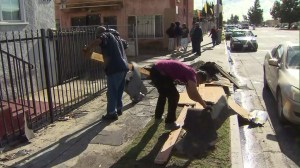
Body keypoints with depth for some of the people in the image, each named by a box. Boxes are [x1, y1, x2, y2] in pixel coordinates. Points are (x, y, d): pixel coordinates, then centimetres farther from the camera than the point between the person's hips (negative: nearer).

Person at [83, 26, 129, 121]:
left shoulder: (105, 35, -2)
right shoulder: (115, 36, 24)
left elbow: (97, 41, -25)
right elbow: (124, 43, 45)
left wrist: (88, 49, -16)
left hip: (115, 68, -9)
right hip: (123, 66, 9)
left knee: (112, 91, -2)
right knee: (119, 90, 20)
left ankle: (112, 113, 2)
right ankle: (118, 108, 30)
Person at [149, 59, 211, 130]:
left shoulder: (188, 73, 17)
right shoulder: (192, 74, -10)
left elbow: (191, 95, 23)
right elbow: (194, 93, -17)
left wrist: (203, 101, 21)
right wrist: (205, 105, -7)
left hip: (155, 71, 11)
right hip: (159, 73, -11)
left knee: (163, 94, 30)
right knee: (174, 96, -1)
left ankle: (158, 116, 46)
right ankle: (170, 123, 8)